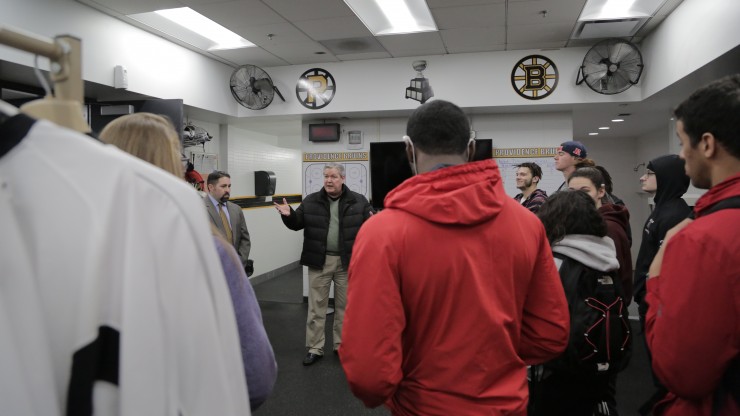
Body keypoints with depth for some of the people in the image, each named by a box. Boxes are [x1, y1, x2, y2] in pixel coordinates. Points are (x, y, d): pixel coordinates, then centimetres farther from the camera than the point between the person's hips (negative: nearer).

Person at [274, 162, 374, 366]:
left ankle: (342, 345, 28)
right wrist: (289, 215, -11)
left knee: (345, 306, 12)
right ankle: (315, 348, 20)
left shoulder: (358, 201, -1)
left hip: (347, 261, -1)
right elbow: (297, 224, 9)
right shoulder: (311, 201, 3)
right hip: (319, 261, 1)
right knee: (316, 306, 7)